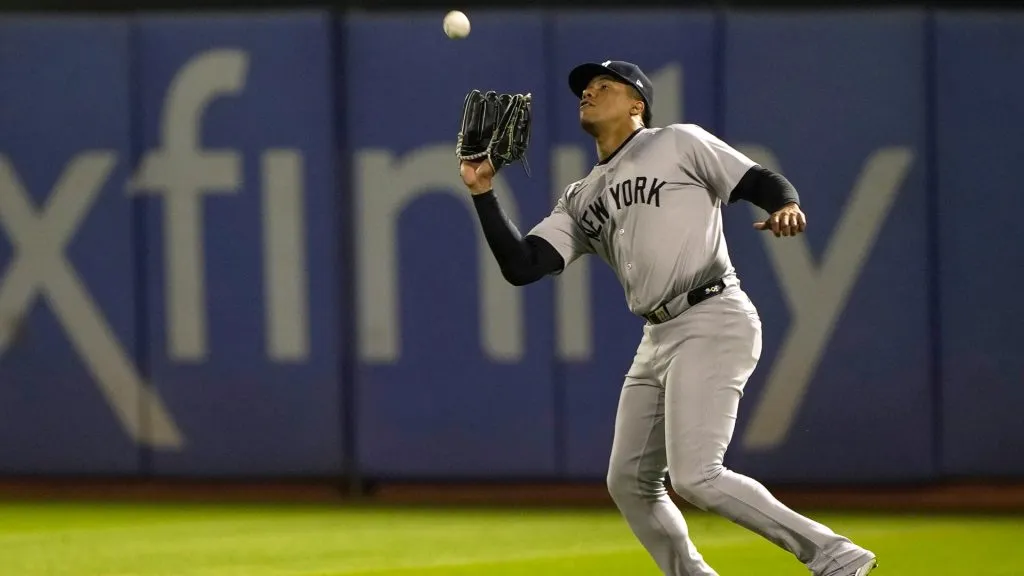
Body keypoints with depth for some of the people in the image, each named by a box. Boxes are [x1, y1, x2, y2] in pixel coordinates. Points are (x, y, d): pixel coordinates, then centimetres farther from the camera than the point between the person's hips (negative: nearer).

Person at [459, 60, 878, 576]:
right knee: (629, 482, 10)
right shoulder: (580, 200, 20)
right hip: (658, 340, 8)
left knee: (695, 476, -20)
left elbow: (763, 183, -1)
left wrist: (787, 209, -24)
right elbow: (521, 266, 11)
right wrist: (482, 193, 3)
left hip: (712, 323, -8)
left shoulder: (678, 144, 4)